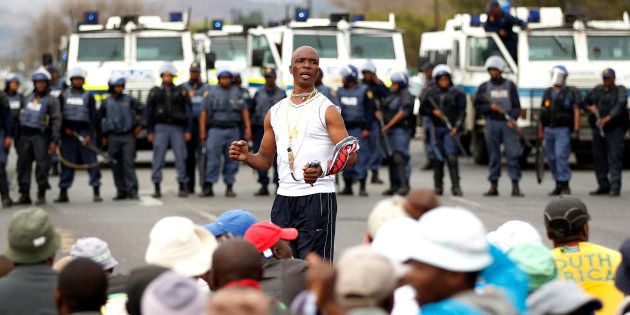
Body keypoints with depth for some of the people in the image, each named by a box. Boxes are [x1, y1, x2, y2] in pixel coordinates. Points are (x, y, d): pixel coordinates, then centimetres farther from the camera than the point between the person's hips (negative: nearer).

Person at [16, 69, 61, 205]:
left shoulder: (52, 100, 2)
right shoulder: (29, 98, 19)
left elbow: (56, 120, -4)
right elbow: (22, 115, 21)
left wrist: (54, 140, -13)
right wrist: (17, 136, 14)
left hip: (40, 136, -5)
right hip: (25, 135, 5)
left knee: (42, 164, -7)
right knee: (23, 164, 4)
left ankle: (41, 194, 0)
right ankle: (24, 194, 10)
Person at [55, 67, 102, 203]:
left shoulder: (88, 96, 7)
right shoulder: (64, 95, 10)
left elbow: (93, 117, 1)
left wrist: (90, 135, -10)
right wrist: (65, 128, -7)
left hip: (84, 132, -1)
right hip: (67, 133, 1)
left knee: (91, 161, -5)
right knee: (66, 162, 3)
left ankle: (96, 191, -1)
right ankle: (63, 193, 8)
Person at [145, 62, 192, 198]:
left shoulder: (181, 91, 8)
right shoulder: (155, 92, 9)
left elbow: (188, 111, 6)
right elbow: (149, 112, 9)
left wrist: (188, 130, -1)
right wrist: (150, 132, 3)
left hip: (177, 128, 0)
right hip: (161, 128, 0)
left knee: (181, 158, -2)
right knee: (158, 158, -3)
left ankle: (182, 187, 4)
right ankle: (157, 188, 1)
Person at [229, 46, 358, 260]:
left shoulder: (327, 110, -1)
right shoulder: (275, 112, 15)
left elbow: (350, 155, -10)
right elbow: (265, 160, 20)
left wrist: (323, 170, -28)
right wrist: (246, 157, -2)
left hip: (317, 197, -5)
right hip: (284, 199, 5)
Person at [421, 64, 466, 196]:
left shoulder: (456, 93, 4)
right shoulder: (430, 94, 12)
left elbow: (462, 112, 2)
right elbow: (422, 110, 15)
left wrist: (457, 127, -10)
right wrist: (433, 112, -5)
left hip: (450, 129, -3)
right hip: (436, 129, 3)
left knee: (451, 157, -14)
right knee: (437, 158, 6)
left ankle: (455, 187, -14)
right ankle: (438, 187, 15)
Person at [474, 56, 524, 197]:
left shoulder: (509, 85, 10)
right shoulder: (484, 87, 11)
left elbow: (517, 106, 5)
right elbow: (477, 108, 7)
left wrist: (513, 118, -12)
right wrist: (490, 107, -11)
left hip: (508, 124, -1)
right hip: (492, 123, 1)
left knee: (513, 154, -9)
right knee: (493, 156, 4)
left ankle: (515, 186, -9)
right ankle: (493, 186, 9)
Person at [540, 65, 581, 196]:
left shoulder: (571, 92, 0)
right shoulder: (548, 93, 14)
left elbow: (576, 111, -4)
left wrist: (576, 130, -12)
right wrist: (541, 131, 15)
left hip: (563, 130, -6)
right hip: (549, 130, 6)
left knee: (561, 156, -16)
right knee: (551, 158, 6)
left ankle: (564, 185, -14)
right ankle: (558, 185, 15)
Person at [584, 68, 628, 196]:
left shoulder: (620, 91, 0)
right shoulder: (597, 90, 15)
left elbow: (620, 106, -15)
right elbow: (585, 102, 21)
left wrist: (607, 119, -26)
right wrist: (591, 108, -3)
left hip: (615, 128, -5)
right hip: (598, 128, 5)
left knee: (614, 157, -11)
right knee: (599, 158, 6)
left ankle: (615, 187, -15)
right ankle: (603, 186, 14)